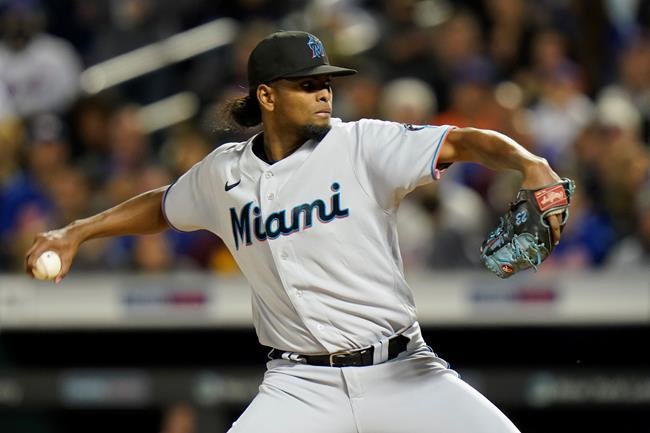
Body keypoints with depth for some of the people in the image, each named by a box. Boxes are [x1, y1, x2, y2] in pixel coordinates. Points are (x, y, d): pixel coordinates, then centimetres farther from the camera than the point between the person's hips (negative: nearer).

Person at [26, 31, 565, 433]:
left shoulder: (361, 146, -5)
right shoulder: (224, 173, 6)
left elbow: (464, 142, -16)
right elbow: (163, 205, 27)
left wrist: (529, 164, -35)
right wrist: (77, 232, 22)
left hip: (399, 373, -1)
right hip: (301, 386, 1)